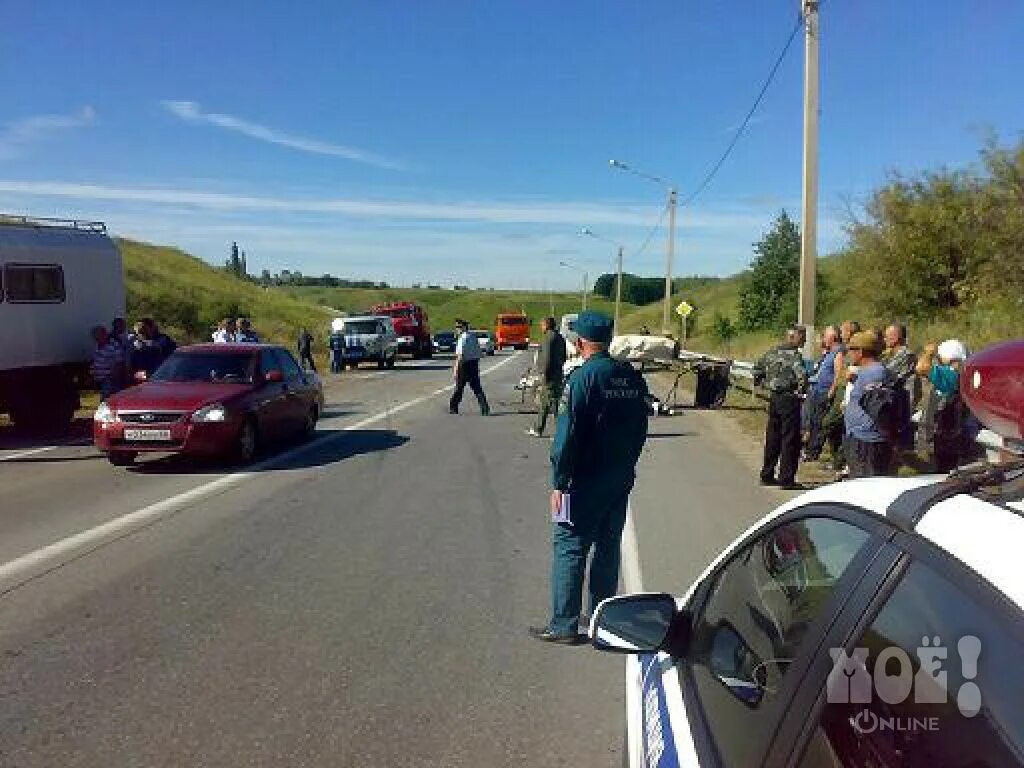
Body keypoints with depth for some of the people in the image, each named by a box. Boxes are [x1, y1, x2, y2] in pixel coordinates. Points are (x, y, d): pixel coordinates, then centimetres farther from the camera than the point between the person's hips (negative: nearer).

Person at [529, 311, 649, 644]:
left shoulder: (582, 378, -16)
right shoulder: (633, 378, 6)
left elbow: (568, 434, -18)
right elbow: (640, 429, 13)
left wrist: (559, 483, -13)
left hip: (585, 481, -7)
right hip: (621, 479, 7)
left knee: (569, 547, 1)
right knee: (608, 547, 15)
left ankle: (564, 625, 5)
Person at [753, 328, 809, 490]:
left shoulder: (772, 353, 9)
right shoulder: (794, 355, -14)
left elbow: (757, 368, 21)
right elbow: (801, 375, -28)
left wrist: (761, 383, 25)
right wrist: (801, 390, -13)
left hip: (774, 398, 8)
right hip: (789, 398, -8)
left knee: (772, 437, 16)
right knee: (790, 440, -1)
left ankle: (767, 475, 25)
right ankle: (787, 480, 3)